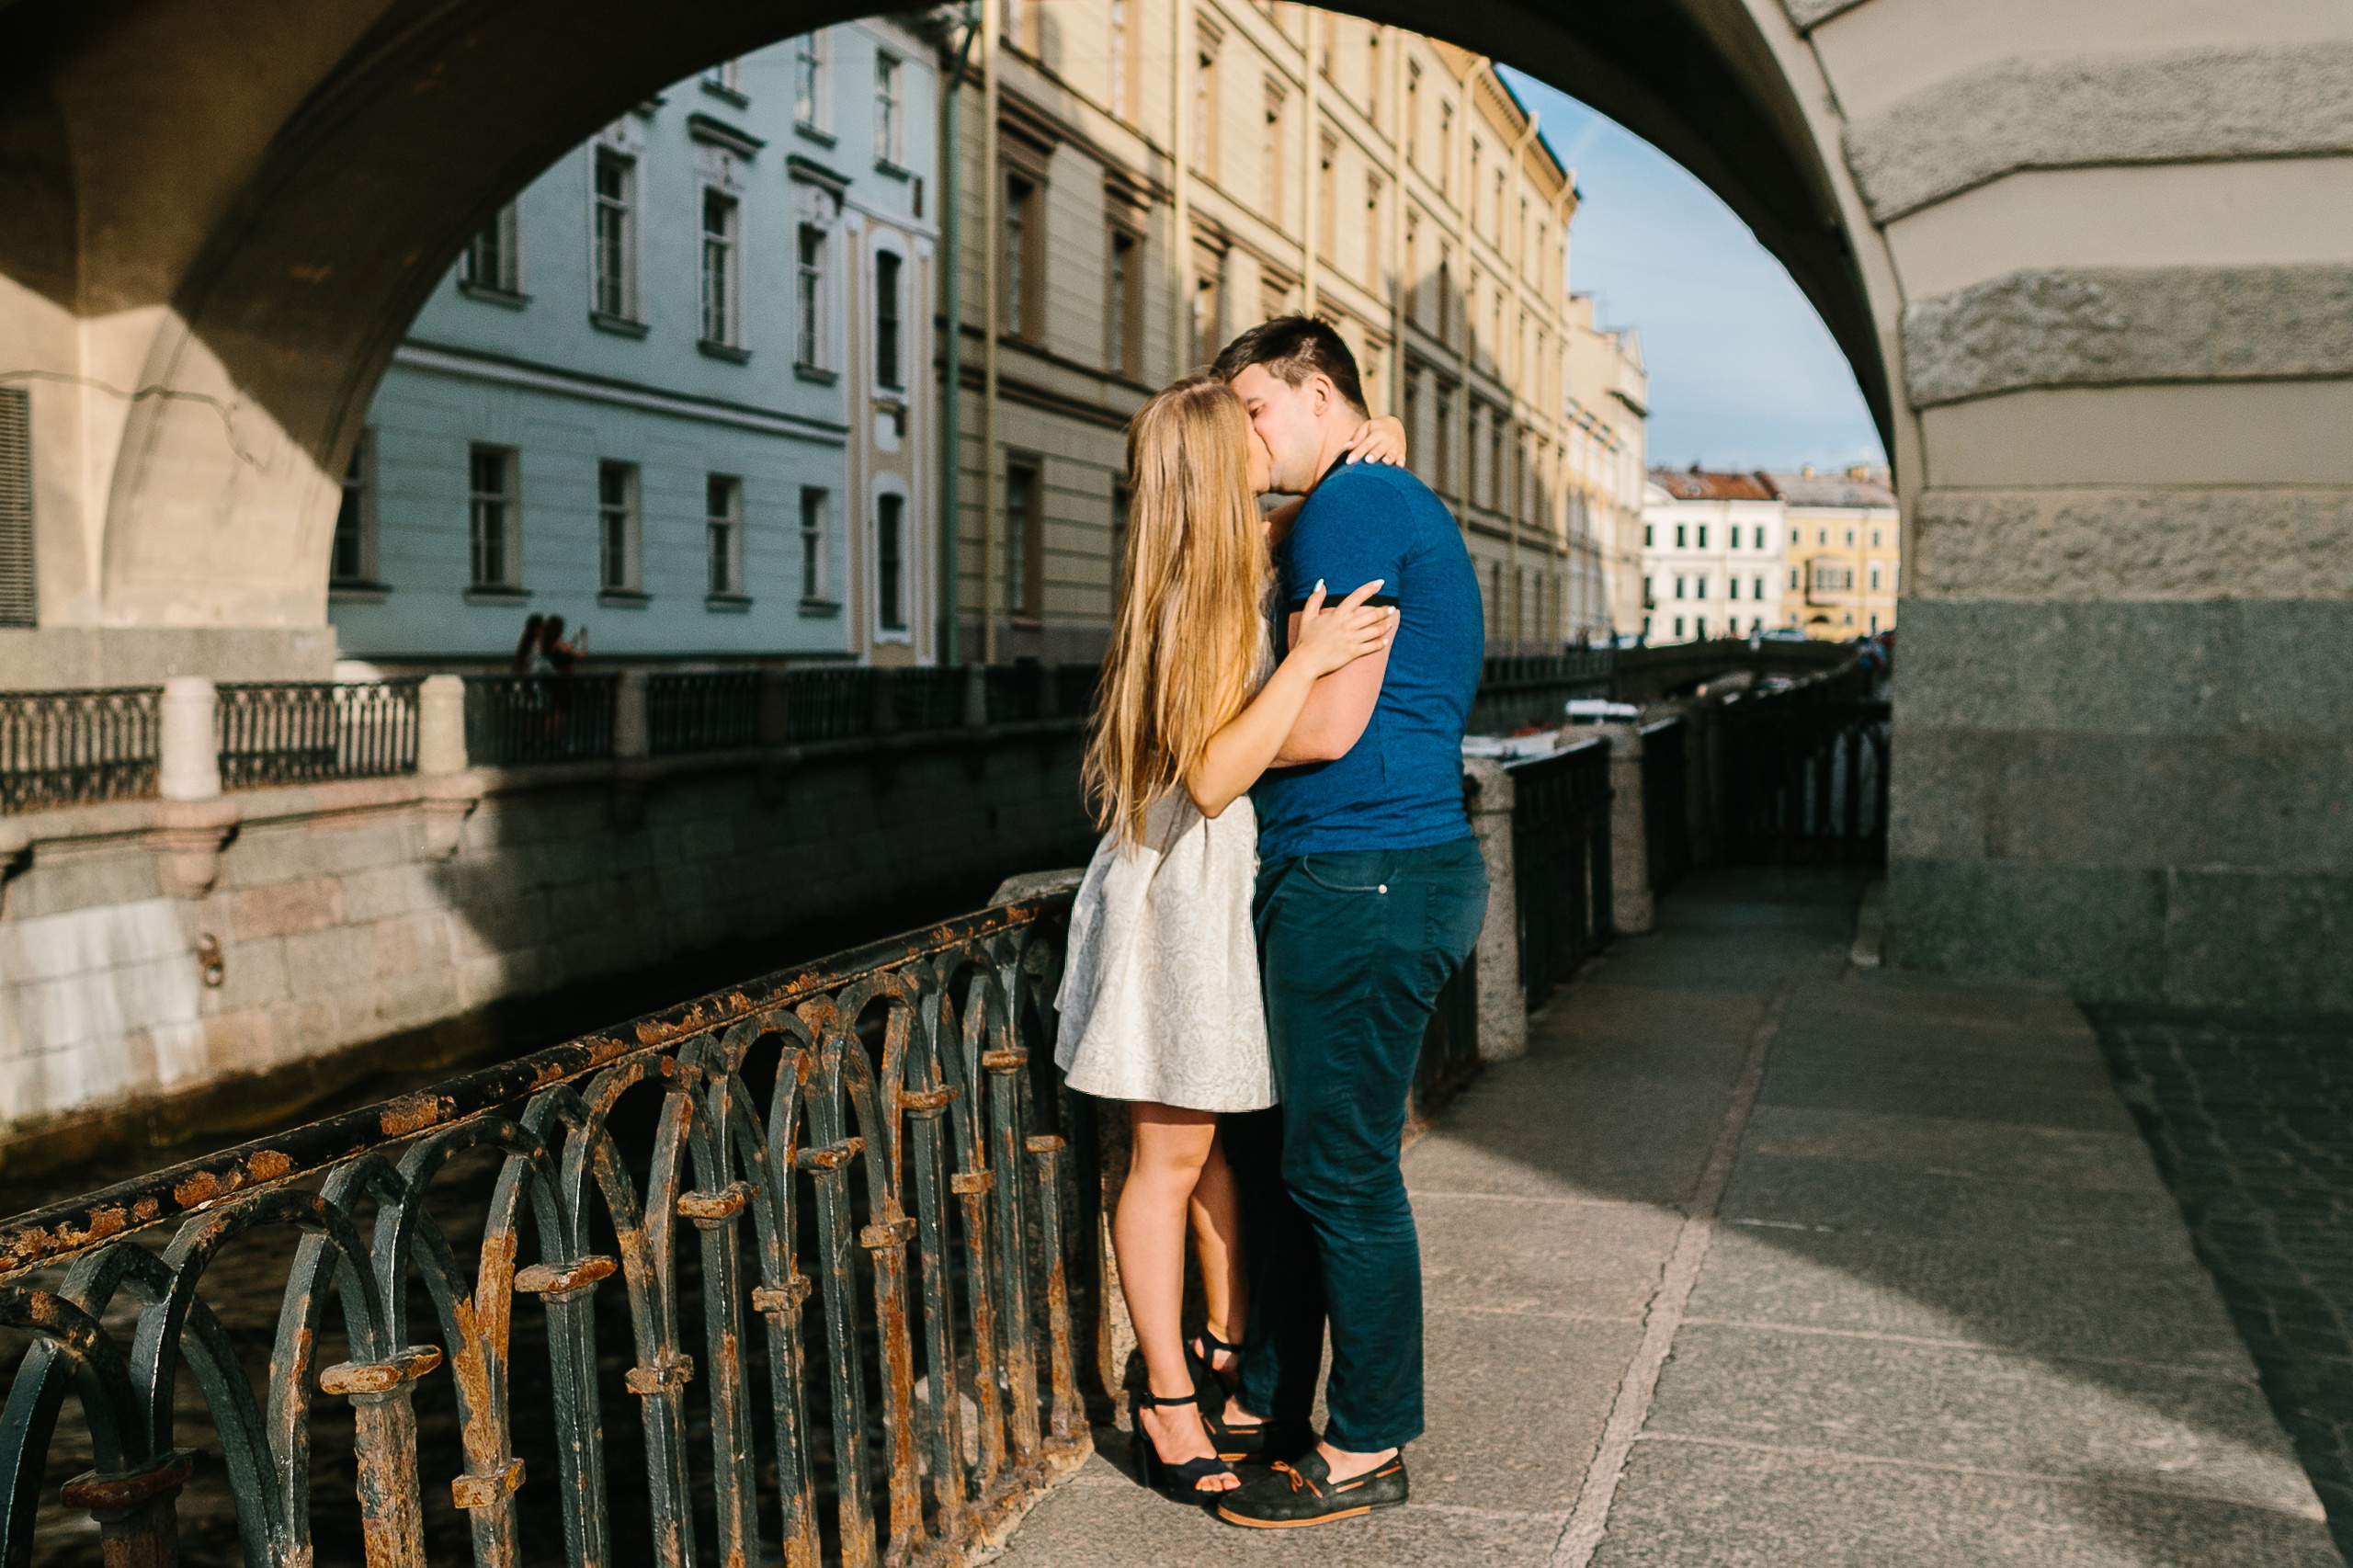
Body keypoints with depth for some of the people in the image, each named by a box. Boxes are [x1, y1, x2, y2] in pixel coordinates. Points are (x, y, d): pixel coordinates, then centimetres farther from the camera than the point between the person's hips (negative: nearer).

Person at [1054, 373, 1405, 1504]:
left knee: (1226, 1147, 15)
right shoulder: (1201, 596, -19)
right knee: (1169, 1157, 1)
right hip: (1180, 891, -9)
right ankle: (1168, 1407, 12)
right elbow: (1211, 775, -25)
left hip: (1232, 890, 9)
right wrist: (1308, 659, -28)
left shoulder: (1249, 570, 6)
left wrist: (1368, 449, 9)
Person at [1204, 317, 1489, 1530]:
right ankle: (1263, 1398, 29)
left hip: (1359, 878, -11)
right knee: (1273, 1149, 17)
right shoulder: (1398, 506, 21)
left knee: (1340, 1172, -2)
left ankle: (1366, 1449, 11)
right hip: (1346, 871, 11)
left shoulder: (1354, 504, -12)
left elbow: (1328, 724, -19)